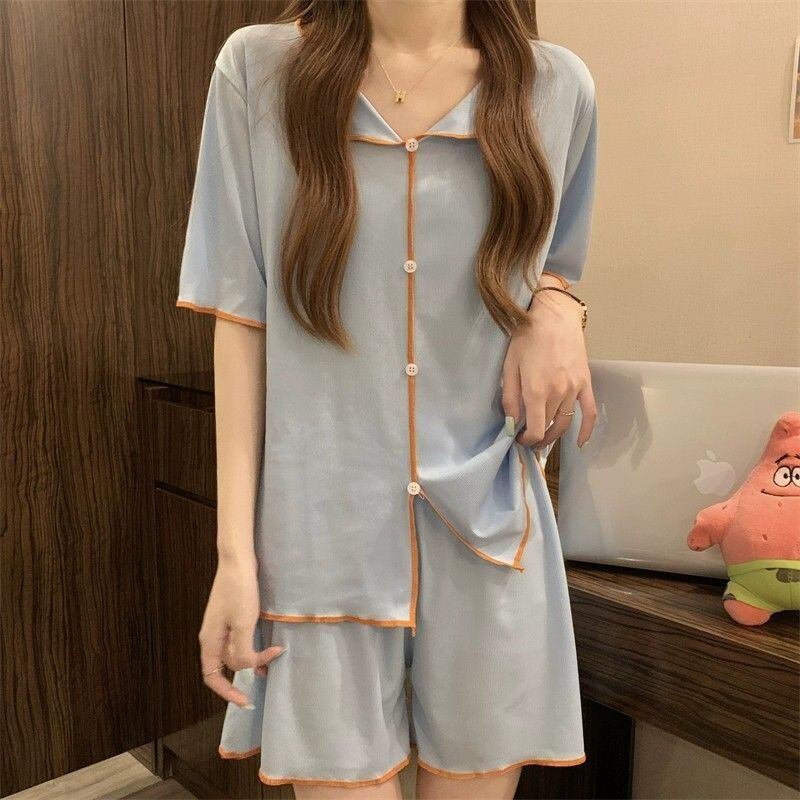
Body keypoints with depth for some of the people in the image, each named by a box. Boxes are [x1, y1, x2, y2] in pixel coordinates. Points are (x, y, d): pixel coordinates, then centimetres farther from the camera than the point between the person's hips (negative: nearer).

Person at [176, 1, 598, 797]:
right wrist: (235, 550, -6)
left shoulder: (556, 84, 4)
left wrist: (557, 308, -7)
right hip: (322, 526, -1)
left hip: (488, 526, 2)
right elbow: (241, 320, -2)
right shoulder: (257, 68, -1)